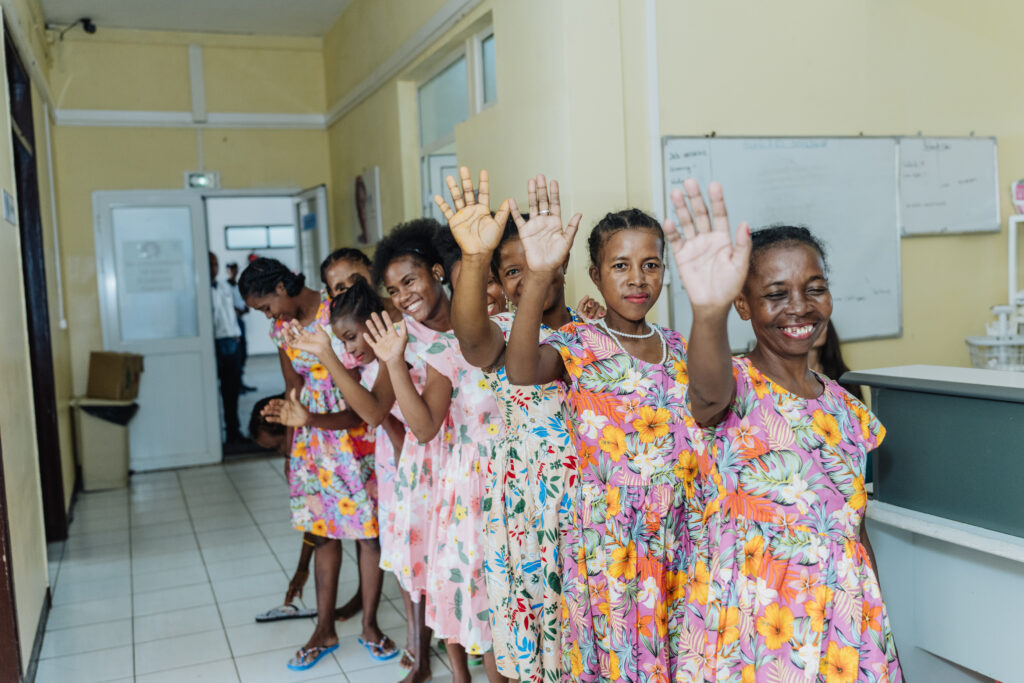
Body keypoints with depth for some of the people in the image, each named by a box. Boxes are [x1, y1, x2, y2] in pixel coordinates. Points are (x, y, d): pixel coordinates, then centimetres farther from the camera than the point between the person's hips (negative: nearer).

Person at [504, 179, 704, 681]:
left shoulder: (681, 350, 8)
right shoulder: (578, 345, -8)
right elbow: (521, 370, -32)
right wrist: (538, 277, -42)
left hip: (679, 541, 4)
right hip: (607, 542, -4)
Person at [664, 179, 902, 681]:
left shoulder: (843, 406, 7)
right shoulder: (735, 387, -11)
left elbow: (854, 525, 13)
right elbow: (708, 391, -38)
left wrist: (877, 630, 14)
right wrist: (708, 311, -58)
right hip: (756, 625, -5)